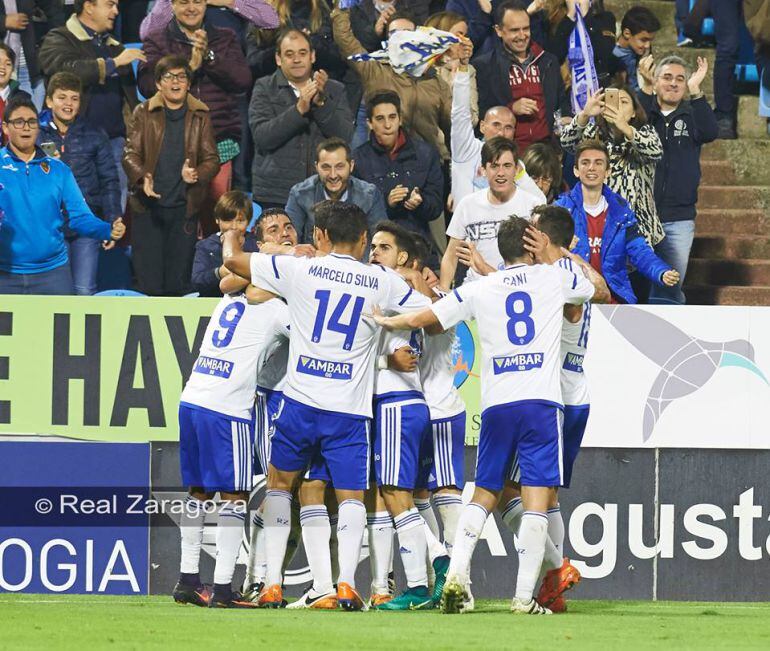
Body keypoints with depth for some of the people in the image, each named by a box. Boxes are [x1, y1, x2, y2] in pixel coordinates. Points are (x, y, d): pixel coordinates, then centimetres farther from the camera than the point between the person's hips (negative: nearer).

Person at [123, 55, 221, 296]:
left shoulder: (200, 116, 7)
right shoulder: (144, 113, 4)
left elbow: (212, 159, 4)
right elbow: (130, 154, -1)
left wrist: (196, 174, -18)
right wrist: (142, 178, -22)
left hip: (184, 207, 1)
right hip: (148, 206, -1)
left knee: (179, 283, 4)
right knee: (148, 280, -2)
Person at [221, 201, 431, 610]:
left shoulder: (300, 269, 0)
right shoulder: (382, 282, 3)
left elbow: (232, 260, 6)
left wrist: (232, 235, 29)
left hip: (301, 401, 0)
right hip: (351, 408, 0)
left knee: (279, 482, 20)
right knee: (351, 496, 5)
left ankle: (272, 584, 13)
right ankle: (346, 582, -18)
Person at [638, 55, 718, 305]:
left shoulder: (692, 116, 8)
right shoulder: (642, 109, 5)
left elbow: (710, 132, -13)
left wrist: (695, 91, -20)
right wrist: (646, 89, -25)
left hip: (679, 219, 1)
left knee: (670, 288, 2)